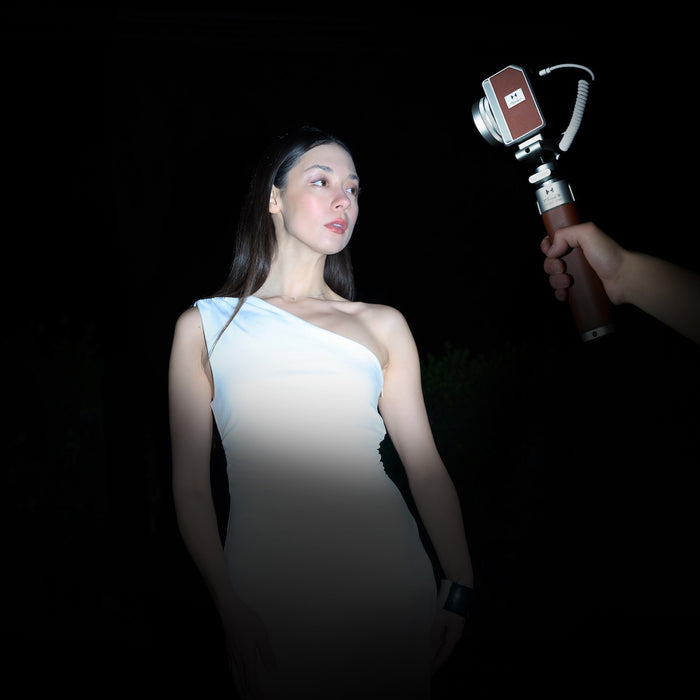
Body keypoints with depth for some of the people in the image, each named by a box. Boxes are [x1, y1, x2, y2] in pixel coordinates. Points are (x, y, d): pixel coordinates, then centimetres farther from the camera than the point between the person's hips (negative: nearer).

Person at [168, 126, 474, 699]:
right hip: (268, 588, -1)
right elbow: (191, 484, 2)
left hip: (385, 572, 2)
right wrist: (228, 604, -7)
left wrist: (460, 588, -3)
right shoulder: (205, 325, 4)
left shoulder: (383, 325, 8)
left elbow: (426, 464, 5)